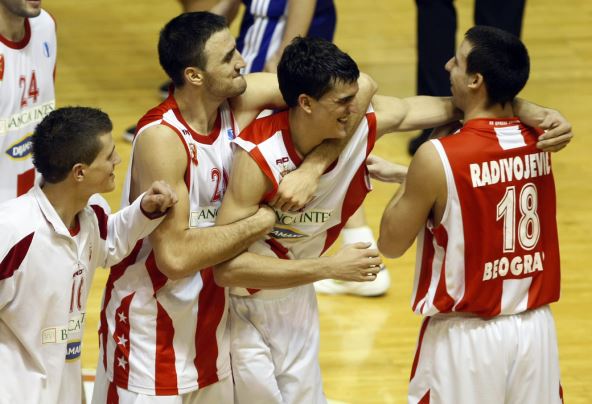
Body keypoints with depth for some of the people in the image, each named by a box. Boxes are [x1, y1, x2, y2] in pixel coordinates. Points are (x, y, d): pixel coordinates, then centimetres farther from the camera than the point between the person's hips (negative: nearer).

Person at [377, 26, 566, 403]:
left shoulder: (439, 157, -18)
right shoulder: (540, 142, -1)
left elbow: (391, 243, -5)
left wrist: (410, 184, 8)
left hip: (467, 335, -5)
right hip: (535, 328, 5)